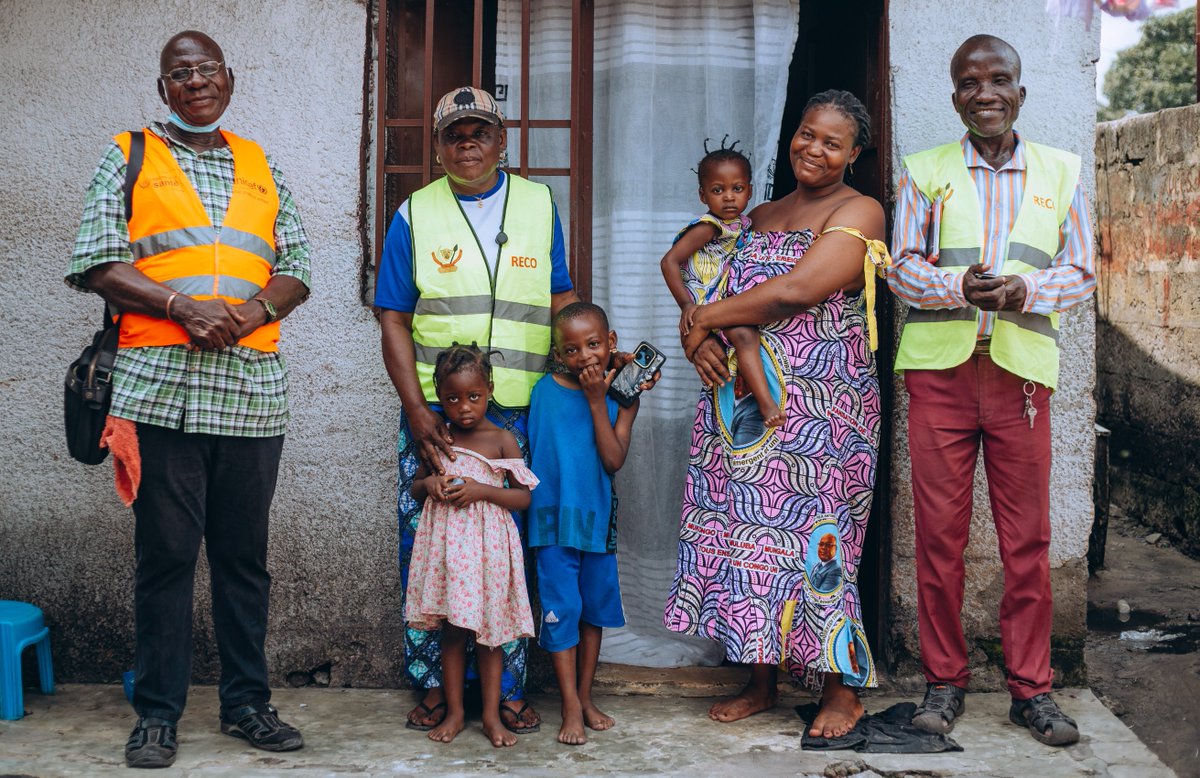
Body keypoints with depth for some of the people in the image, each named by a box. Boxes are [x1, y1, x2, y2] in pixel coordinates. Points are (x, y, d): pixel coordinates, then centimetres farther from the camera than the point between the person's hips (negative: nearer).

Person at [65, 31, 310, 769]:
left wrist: (254, 310, -8)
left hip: (253, 385, 3)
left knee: (246, 553, 8)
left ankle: (247, 702, 19)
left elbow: (297, 269, 13)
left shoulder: (261, 168, 18)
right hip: (162, 383, -3)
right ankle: (158, 713, 11)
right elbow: (95, 262, -2)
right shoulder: (129, 157, 8)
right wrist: (181, 306, -14)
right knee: (166, 551, 0)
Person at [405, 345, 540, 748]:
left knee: (489, 630, 5)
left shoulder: (502, 440, -4)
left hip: (487, 544, -2)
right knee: (452, 630, 8)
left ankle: (492, 715, 15)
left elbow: (523, 497, -5)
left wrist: (481, 490, -18)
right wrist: (429, 484, -6)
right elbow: (415, 485, 18)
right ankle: (454, 712, 19)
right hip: (445, 542, 3)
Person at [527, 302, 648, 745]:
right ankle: (570, 709, 3)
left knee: (595, 607, 12)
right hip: (554, 517, -2)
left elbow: (614, 461, -14)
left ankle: (585, 697, 26)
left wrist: (597, 401, -16)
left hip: (598, 517, 2)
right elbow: (531, 448, 5)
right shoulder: (545, 391, -4)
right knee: (561, 608, -4)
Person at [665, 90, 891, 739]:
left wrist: (706, 318, -7)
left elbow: (796, 291, -17)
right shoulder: (759, 217, 18)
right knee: (748, 528, 7)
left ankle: (841, 688, 11)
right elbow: (711, 293, 14)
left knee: (812, 533, -4)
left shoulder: (857, 212, -4)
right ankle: (760, 680, 19)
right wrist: (702, 343, -9)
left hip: (822, 403, -6)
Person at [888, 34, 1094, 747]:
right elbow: (903, 267, 4)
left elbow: (1082, 272, 8)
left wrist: (1021, 290, -12)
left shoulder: (1061, 172, 11)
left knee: (1028, 535, 1)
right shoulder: (925, 172, 10)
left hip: (1021, 370, 0)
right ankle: (946, 679, 14)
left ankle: (1031, 686, 13)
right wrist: (959, 285, -16)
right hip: (939, 368, 0)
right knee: (939, 532, 2)